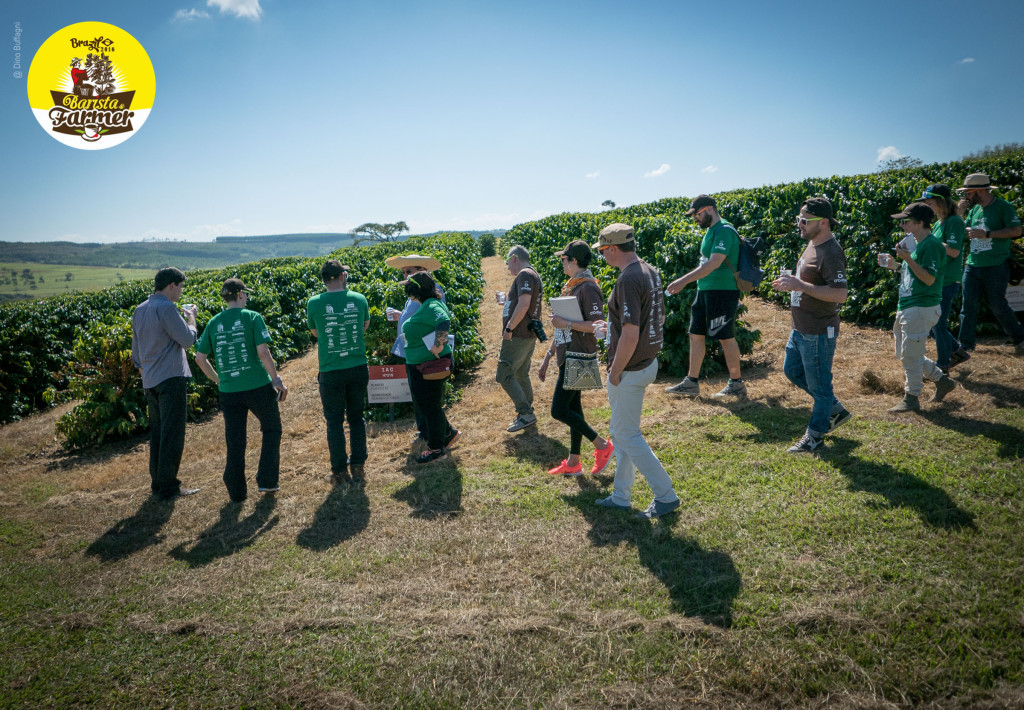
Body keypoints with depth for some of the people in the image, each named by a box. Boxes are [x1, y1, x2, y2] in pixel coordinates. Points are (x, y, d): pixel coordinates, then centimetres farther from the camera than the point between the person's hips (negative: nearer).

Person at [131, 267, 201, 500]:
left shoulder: (139, 310, 13)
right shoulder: (166, 308, -14)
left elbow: (136, 352, 19)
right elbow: (187, 340, -12)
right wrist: (191, 318, 4)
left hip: (150, 382, 9)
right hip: (171, 378, -9)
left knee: (157, 433, 14)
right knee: (172, 435, -3)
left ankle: (157, 483, 20)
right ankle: (168, 487, 1)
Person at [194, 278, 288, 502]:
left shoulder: (214, 323, 6)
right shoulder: (252, 317, -6)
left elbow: (199, 358, 6)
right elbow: (263, 352, -15)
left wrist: (218, 380, 18)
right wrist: (277, 380, -7)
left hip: (229, 391, 4)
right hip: (258, 387, -3)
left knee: (234, 441, 12)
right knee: (272, 430, 18)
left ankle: (236, 492, 19)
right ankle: (267, 480, 15)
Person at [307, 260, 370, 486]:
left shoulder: (314, 303, -8)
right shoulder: (359, 299, -3)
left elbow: (315, 333, 9)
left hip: (331, 372, -2)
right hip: (358, 368, 2)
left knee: (334, 421, 10)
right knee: (356, 417, 15)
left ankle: (340, 472, 17)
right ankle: (358, 467, 18)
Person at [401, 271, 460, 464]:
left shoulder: (431, 306, -21)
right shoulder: (425, 306, 12)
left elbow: (444, 322, -39)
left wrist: (439, 346, -35)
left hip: (431, 365, -11)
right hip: (419, 365, 11)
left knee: (431, 407, 1)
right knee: (422, 403, 21)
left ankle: (436, 450, 15)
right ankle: (449, 433, 35)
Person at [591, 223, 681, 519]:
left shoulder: (628, 279, -22)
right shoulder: (649, 271, 8)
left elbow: (630, 334, -27)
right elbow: (659, 316, 17)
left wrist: (615, 371, -16)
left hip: (630, 369, -10)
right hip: (648, 360, 10)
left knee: (627, 435, 2)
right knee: (621, 431, 18)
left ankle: (666, 495, 11)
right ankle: (621, 496, 29)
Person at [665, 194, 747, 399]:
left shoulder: (724, 230, -15)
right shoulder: (710, 230, 16)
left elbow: (714, 263, -26)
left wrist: (684, 280, -29)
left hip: (722, 291, -10)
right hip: (705, 290, 10)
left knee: (726, 337, -2)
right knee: (696, 335, 10)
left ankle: (737, 383, 10)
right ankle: (691, 383, 16)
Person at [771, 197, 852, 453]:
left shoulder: (831, 252, -22)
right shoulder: (812, 244, 9)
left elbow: (840, 294, -29)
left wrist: (802, 286, -29)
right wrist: (791, 282, 7)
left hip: (819, 332, -10)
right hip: (800, 329, 11)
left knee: (818, 383, 5)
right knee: (792, 370, 21)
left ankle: (816, 434, 22)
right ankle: (836, 410, 35)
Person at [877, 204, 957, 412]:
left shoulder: (931, 245, -15)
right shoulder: (917, 244, 16)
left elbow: (929, 278, -22)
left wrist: (907, 258, -26)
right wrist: (893, 265, 12)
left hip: (922, 308, -10)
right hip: (907, 307, 10)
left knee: (910, 355, -3)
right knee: (903, 354, 17)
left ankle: (912, 398, 9)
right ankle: (942, 380, 29)